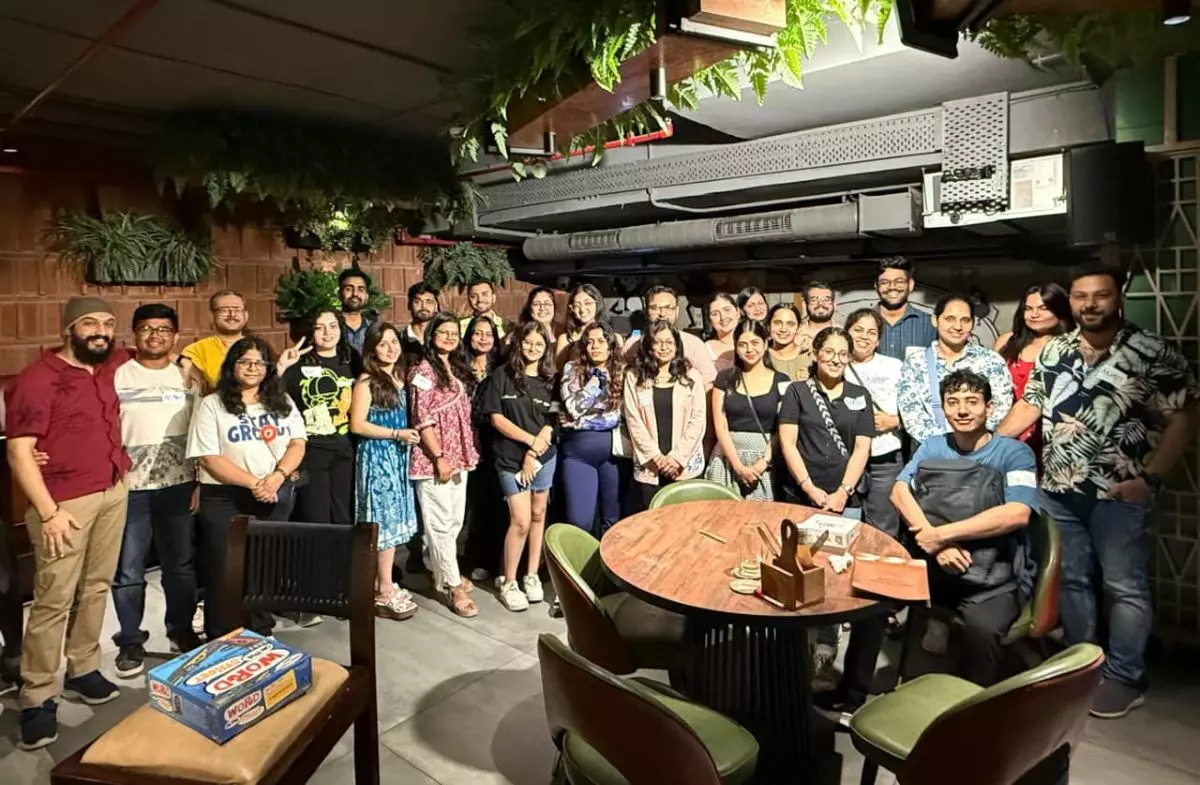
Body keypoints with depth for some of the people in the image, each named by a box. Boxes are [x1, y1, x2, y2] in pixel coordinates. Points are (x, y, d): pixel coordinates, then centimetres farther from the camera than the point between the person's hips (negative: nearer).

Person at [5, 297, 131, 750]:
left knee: (96, 587, 13)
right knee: (54, 600, -2)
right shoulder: (37, 379, -10)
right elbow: (18, 453, -13)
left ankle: (83, 671, 26)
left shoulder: (111, 368, 7)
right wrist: (49, 513, -17)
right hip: (66, 504, -6)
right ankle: (37, 700, 9)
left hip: (114, 493, 6)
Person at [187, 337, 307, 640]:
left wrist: (277, 476, -13)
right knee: (225, 574, 2)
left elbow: (298, 443, 4)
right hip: (225, 500, -3)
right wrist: (253, 483, -17)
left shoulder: (282, 401, 9)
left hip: (277, 497, 3)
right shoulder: (211, 405, -2)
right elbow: (209, 458, -9)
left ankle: (262, 636, 26)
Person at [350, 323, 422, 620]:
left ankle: (381, 584, 22)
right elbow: (357, 425, -15)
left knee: (393, 522, 10)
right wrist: (396, 433, -17)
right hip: (376, 457, -7)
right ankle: (385, 592, 5)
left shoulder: (399, 377, 11)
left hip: (397, 456, 8)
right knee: (385, 522, -4)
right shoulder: (366, 381, -10)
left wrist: (411, 431, 4)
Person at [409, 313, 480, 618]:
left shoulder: (457, 369, 14)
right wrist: (439, 457, -18)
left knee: (455, 520, 14)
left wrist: (466, 453, 14)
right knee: (441, 523, -2)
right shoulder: (424, 371, -10)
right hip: (435, 458, -8)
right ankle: (454, 586, 5)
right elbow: (422, 419, -15)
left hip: (458, 456, 8)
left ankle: (442, 573, 29)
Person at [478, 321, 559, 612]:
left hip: (544, 457, 3)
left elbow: (550, 424, 1)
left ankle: (532, 575, 25)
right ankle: (508, 581, 10)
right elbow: (496, 418, -7)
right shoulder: (501, 375, -3)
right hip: (511, 458, -3)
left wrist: (533, 452, -10)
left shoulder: (549, 381, 6)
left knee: (538, 515, 10)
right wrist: (530, 439, -11)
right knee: (521, 521, -7)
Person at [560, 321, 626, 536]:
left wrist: (579, 423, -7)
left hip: (613, 452, 1)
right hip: (578, 453, 0)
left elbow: (618, 416, -5)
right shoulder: (572, 369, 1)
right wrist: (596, 379, -13)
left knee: (613, 520, 9)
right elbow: (574, 408, -11)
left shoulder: (622, 372, 1)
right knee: (579, 520, -2)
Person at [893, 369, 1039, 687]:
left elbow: (1017, 514, -20)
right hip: (933, 566, 4)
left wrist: (941, 534, -18)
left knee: (981, 628, -34)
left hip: (995, 578, -4)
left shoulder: (1014, 453, -3)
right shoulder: (933, 447, 11)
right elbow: (899, 491, -4)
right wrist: (936, 546, -20)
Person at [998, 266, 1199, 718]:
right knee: (1070, 581, 15)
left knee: (1125, 588, 6)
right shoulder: (1053, 352, 6)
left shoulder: (1153, 354, -7)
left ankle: (1123, 678, 21)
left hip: (1119, 494, -4)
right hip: (1058, 491, 4)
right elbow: (1029, 406, 9)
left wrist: (1150, 478, -15)